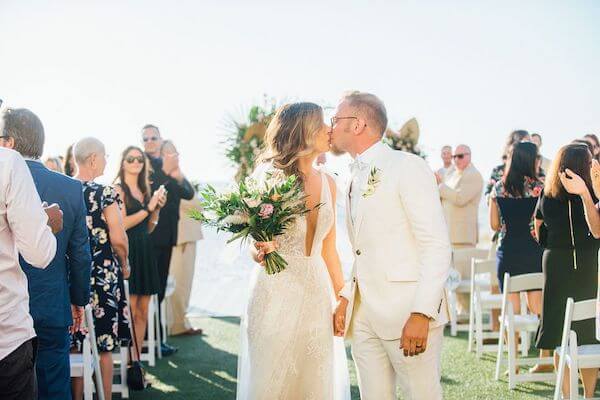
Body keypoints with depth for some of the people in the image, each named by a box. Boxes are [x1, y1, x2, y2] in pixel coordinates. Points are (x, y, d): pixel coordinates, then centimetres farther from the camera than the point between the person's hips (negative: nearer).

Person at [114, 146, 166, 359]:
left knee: (142, 313, 7)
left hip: (145, 252, 8)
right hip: (128, 251, -7)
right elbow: (122, 224, -14)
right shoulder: (118, 189, -4)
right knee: (129, 312, -8)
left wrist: (157, 207, 5)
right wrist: (148, 208, -10)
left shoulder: (145, 190, 17)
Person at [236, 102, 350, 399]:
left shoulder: (327, 183, 8)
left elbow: (328, 249, 13)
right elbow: (257, 238, 0)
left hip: (317, 293, 4)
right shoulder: (270, 177, -6)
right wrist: (260, 250, -23)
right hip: (276, 293, -4)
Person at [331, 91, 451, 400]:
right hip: (364, 314, 7)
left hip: (408, 313, -7)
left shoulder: (407, 167, -8)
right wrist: (346, 298, 9)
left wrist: (421, 314, -20)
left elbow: (437, 246, -14)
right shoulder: (355, 179, 17)